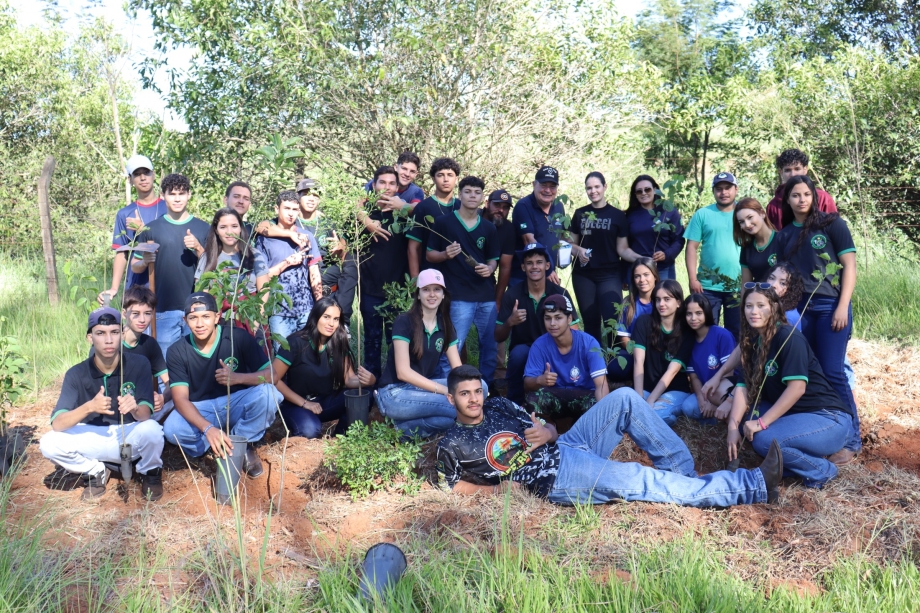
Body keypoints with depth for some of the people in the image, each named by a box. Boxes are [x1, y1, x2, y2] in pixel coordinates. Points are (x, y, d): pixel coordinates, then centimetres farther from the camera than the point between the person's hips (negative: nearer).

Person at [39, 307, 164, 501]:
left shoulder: (138, 364, -14)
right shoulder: (77, 374, -11)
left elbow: (145, 415, -21)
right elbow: (57, 424, -19)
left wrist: (134, 408, -45)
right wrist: (89, 407, -37)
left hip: (131, 438, -2)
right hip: (95, 439, 2)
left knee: (152, 429, -35)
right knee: (49, 443, -23)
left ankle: (150, 473, -1)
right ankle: (96, 472, 5)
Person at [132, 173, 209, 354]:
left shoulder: (203, 228, 8)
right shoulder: (152, 229, 7)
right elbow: (134, 267, 11)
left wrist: (198, 248, -11)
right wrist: (145, 262, -10)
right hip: (164, 309, 0)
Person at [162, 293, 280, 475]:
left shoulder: (239, 337, -14)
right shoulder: (177, 352, -9)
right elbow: (181, 398, -18)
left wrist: (238, 378, -37)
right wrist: (208, 428, -37)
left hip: (237, 404, 0)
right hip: (200, 411, 1)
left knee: (267, 393, -30)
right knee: (172, 428, -30)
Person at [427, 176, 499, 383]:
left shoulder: (489, 228, 11)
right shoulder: (444, 222, 1)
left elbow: (493, 259, 16)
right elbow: (430, 255, 3)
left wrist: (489, 268, -7)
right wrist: (445, 254, -17)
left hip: (487, 296, 4)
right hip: (458, 296, -4)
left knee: (490, 346, 9)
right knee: (452, 348, -4)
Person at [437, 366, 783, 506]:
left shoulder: (498, 406, 15)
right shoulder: (453, 444, -1)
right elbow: (450, 486, 4)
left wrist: (548, 433, -6)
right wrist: (496, 489, -6)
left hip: (566, 446, 8)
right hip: (557, 477, -7)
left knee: (624, 398, -7)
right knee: (634, 481, -25)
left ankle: (683, 473, -5)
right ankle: (756, 486, -21)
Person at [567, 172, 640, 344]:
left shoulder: (618, 215, 2)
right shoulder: (580, 214, 8)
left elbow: (622, 249, 2)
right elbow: (571, 244, 13)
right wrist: (578, 251, -10)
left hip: (610, 275, -2)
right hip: (583, 275, 2)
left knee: (613, 320, -12)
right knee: (590, 321, 6)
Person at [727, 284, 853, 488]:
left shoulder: (788, 337, -17)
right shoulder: (752, 341, 6)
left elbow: (797, 388, -24)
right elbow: (744, 386, -1)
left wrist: (761, 423, -25)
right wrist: (733, 426, -14)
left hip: (828, 418, -8)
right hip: (792, 414, 8)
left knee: (764, 439, -28)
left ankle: (821, 470, -3)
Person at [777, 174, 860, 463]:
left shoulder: (831, 224, -1)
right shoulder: (785, 234, 11)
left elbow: (849, 265, -4)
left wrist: (843, 306, -12)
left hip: (830, 306, -4)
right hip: (799, 307, 5)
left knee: (832, 372, -8)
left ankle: (851, 439, 2)